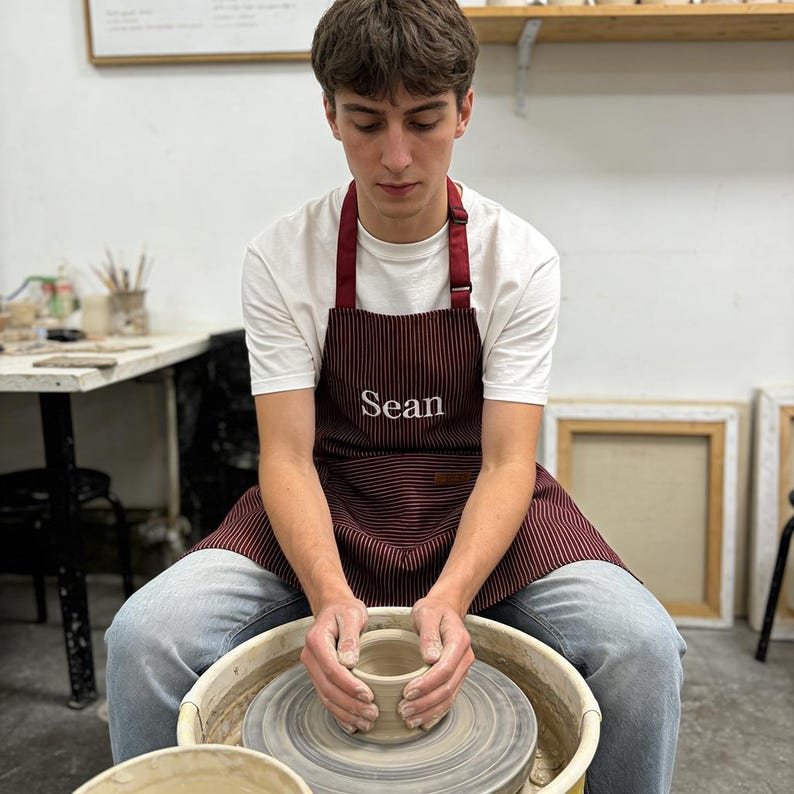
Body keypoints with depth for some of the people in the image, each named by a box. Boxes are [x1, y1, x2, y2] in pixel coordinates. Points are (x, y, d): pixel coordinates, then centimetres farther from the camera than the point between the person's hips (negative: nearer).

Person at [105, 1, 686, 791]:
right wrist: (331, 594, -30)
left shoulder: (518, 258, -11)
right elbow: (287, 455, -12)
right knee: (144, 637, -22)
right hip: (329, 510, 1)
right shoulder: (281, 258, -10)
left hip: (475, 505, 0)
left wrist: (451, 595, -31)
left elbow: (506, 463, -14)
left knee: (640, 646, -24)